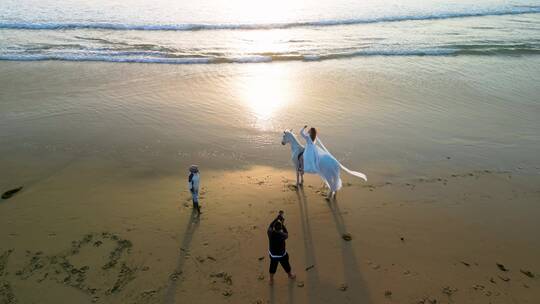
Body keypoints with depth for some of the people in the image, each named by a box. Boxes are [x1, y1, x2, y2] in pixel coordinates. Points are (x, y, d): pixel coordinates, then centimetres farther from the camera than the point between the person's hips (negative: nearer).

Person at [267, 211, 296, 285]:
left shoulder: (270, 233, -25)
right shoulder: (281, 235, -34)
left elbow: (270, 225, -5)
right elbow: (286, 234, -10)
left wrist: (278, 217, -1)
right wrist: (282, 224, -8)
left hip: (272, 254, 3)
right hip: (282, 255, -2)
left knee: (273, 267, 25)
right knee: (286, 265, 26)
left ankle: (271, 280, 42)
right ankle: (290, 275, 53)